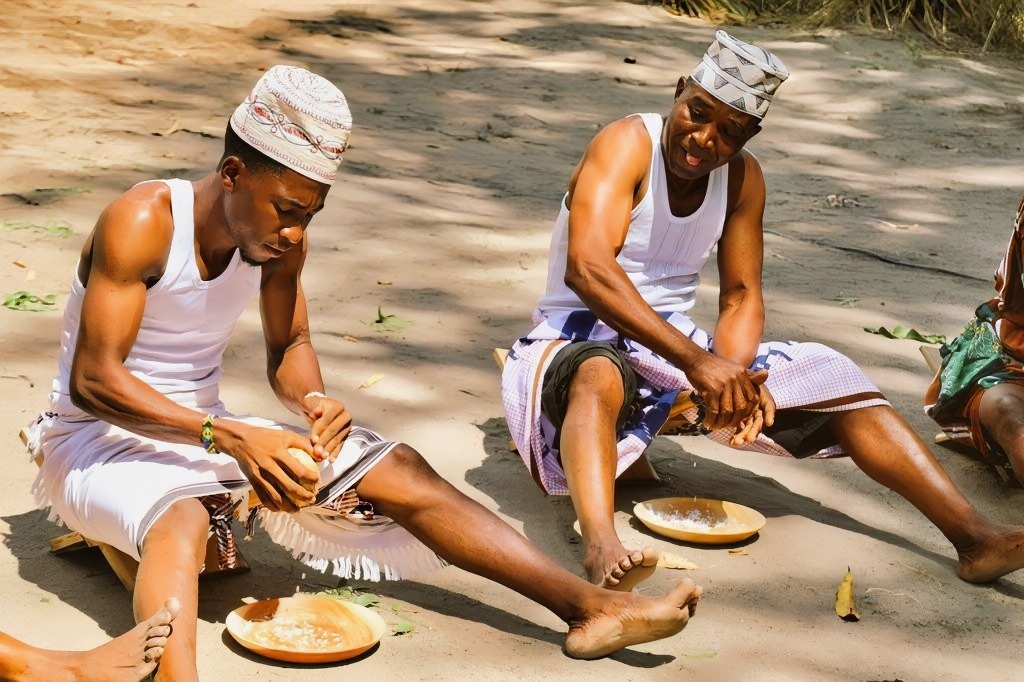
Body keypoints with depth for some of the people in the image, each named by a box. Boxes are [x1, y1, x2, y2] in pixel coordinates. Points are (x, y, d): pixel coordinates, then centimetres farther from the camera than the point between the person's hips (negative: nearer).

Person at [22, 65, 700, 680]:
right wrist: (228, 437, -34)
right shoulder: (144, 221, -22)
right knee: (181, 519, -42)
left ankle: (588, 606, -12)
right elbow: (92, 380, -25)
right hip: (97, 438, -6)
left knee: (399, 471, -8)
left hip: (206, 429, 6)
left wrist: (312, 401, -14)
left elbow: (289, 347, 11)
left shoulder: (280, 239, -2)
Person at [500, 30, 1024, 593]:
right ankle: (602, 548, -69)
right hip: (583, 341, -6)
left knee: (829, 377, -9)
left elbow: (741, 298, 3)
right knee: (600, 377, -43)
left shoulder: (742, 177, 3)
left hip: (677, 346, 6)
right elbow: (587, 268, -32)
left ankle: (973, 536, -17)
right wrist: (699, 363, -38)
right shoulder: (627, 145, -17)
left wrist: (729, 375, -20)